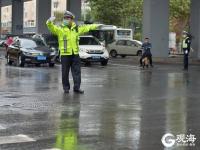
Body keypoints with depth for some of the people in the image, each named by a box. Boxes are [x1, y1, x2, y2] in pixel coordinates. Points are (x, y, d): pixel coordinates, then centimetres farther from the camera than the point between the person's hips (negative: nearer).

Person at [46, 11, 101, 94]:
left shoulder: (77, 29, 12)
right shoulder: (60, 29, -2)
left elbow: (86, 27, 26)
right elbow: (52, 27, -19)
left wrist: (95, 26, 36)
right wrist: (50, 21, -41)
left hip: (75, 54, 3)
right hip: (65, 54, -3)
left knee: (77, 72, 4)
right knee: (65, 72, 3)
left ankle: (77, 87, 10)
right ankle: (66, 88, 15)